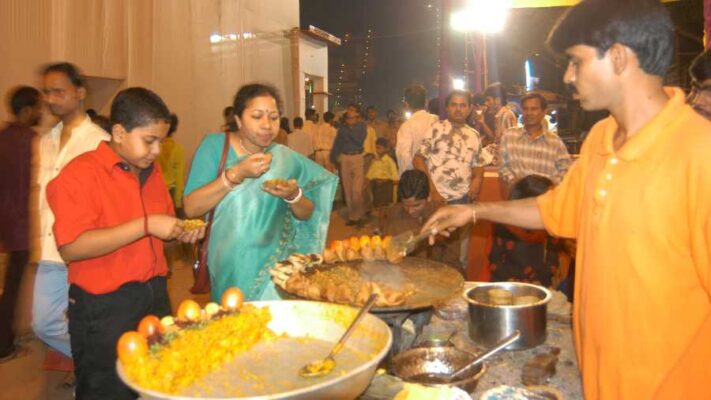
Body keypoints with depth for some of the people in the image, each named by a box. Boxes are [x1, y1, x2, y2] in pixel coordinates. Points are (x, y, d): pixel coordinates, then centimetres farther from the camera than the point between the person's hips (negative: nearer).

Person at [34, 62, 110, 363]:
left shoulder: (99, 141, -8)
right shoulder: (45, 142, 13)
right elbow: (41, 195, 17)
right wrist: (41, 242, 11)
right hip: (50, 254, 7)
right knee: (44, 324, 14)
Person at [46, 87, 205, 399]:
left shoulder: (151, 171, 10)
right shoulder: (80, 173, -13)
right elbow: (71, 248, -22)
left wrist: (180, 233, 0)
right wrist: (145, 225, -24)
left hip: (155, 297, 7)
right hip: (103, 308, -6)